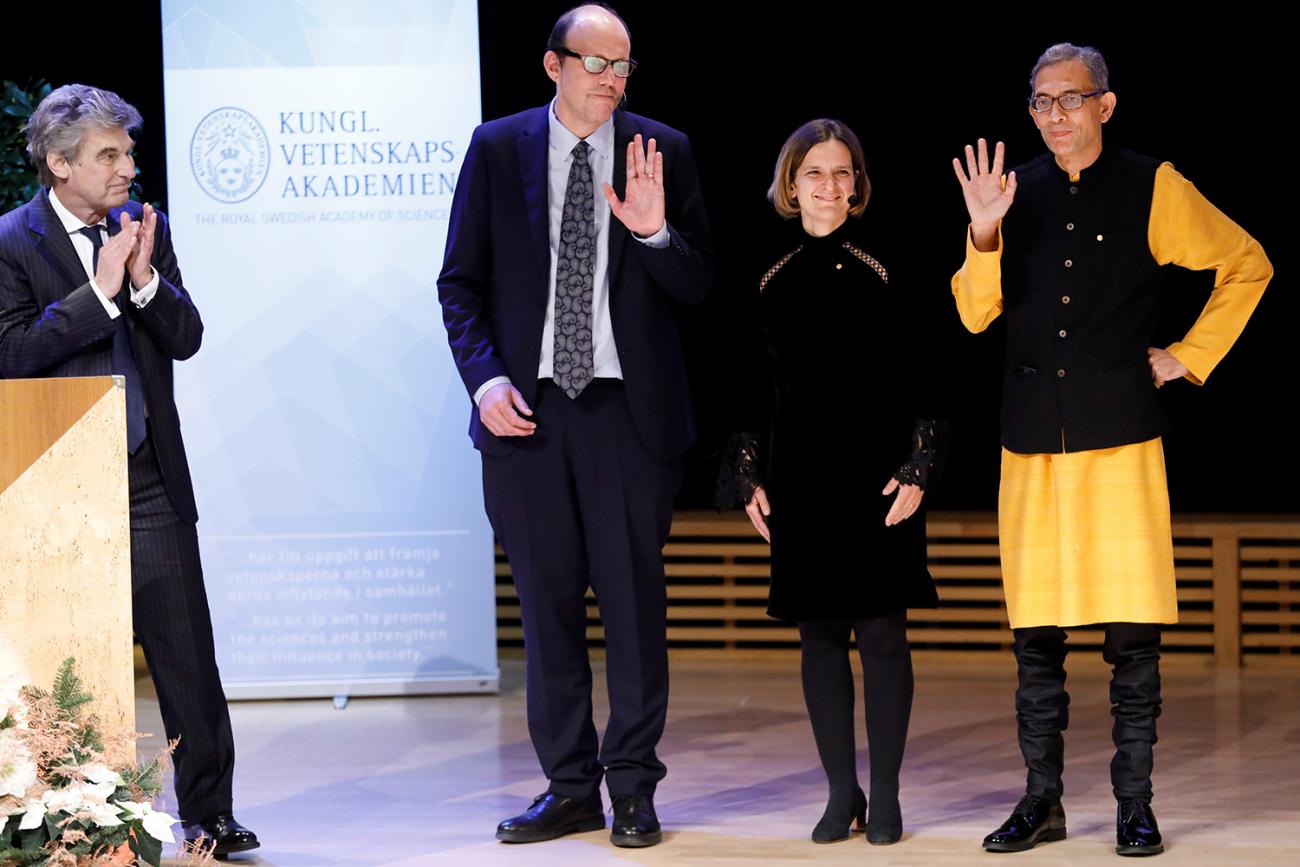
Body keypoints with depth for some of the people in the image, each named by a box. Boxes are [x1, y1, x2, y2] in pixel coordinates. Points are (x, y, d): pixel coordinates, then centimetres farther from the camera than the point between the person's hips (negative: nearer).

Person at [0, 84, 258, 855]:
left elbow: (187, 339, 4)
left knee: (186, 647, 3)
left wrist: (145, 279, -13)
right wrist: (100, 291, -19)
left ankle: (209, 812, 11)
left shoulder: (147, 228, 7)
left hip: (149, 475, 3)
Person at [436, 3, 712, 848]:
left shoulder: (663, 151, 3)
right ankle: (570, 787, 15)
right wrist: (484, 376, -8)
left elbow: (697, 285, 3)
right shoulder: (498, 147, 4)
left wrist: (656, 232, -16)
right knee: (548, 601, 6)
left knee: (634, 596, 0)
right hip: (526, 406, 1)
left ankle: (634, 786, 10)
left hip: (628, 405, -1)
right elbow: (461, 281, 5)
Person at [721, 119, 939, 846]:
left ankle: (886, 795, 7)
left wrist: (917, 469, -9)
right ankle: (842, 792, 14)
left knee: (882, 630, -2)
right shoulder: (768, 274, 5)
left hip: (876, 472, -3)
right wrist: (750, 477, 6)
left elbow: (922, 370, -3)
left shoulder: (885, 262, -2)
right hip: (799, 477, 3)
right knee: (819, 635, 5)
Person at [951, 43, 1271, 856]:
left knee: (1132, 630, -2)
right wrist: (985, 235, -11)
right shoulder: (1017, 192, 9)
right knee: (1034, 630, 5)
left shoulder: (1153, 188, 1)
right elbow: (977, 312, 5)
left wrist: (1191, 356, 5)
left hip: (1121, 437, -3)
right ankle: (1042, 800, 14)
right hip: (1032, 440, 3)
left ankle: (1136, 803, 6)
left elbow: (1248, 265, 9)